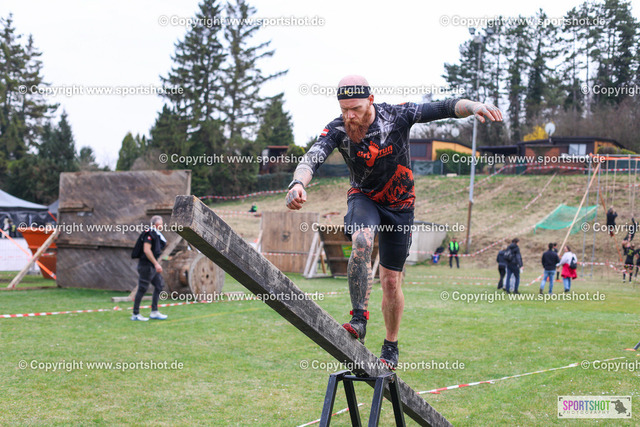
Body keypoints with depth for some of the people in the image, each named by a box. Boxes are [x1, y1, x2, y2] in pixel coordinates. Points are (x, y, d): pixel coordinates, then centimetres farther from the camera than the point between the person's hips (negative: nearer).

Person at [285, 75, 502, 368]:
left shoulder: (396, 116, -21)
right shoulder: (337, 130, -20)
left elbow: (443, 108, -25)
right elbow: (312, 157, -36)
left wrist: (473, 106, -45)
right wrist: (298, 183, -57)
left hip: (399, 203, 0)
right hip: (364, 197, 0)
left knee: (391, 281, 4)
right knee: (361, 241, -34)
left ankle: (391, 347, 24)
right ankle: (359, 320, -28)